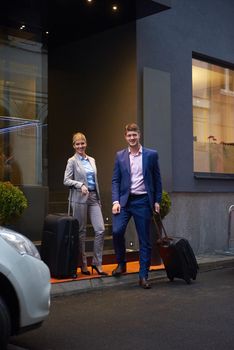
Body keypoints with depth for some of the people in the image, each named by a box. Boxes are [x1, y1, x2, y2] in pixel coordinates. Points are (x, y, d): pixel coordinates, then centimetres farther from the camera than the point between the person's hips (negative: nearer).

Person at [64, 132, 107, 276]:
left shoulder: (92, 160, 15)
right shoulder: (72, 161, 0)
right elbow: (66, 180, -6)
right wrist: (80, 185, -20)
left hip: (94, 197, 5)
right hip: (80, 198, -5)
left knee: (100, 229, -5)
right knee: (81, 232, 2)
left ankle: (97, 263, 5)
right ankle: (83, 264, 14)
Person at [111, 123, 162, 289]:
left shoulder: (151, 155, 4)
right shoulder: (120, 156, 7)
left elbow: (157, 179, 7)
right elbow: (115, 180, 6)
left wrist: (157, 201, 2)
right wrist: (116, 201, -5)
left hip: (143, 201, -1)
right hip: (124, 200, 1)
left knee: (145, 240, 2)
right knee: (117, 231, -16)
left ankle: (143, 276, 11)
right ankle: (121, 263, 9)